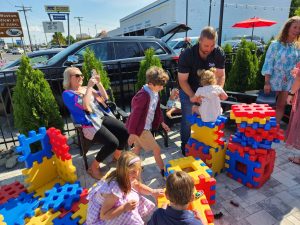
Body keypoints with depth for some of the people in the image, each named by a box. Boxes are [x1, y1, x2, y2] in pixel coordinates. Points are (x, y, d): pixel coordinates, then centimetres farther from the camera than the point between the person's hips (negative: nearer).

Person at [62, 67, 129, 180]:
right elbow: (84, 105, -20)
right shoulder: (67, 94, -3)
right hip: (89, 125, -7)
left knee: (126, 131, -12)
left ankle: (117, 157, 14)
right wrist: (89, 87, -17)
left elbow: (105, 97, 14)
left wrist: (98, 83, 2)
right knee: (112, 142, -26)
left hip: (103, 117, 7)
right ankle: (93, 167, -3)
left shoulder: (85, 89, 17)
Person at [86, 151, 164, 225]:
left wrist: (152, 192, -11)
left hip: (112, 202, 8)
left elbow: (138, 186, 4)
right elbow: (103, 216, -30)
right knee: (129, 216, -25)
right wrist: (124, 207, -34)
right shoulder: (114, 189, -38)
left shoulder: (126, 178, -16)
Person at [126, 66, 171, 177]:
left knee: (138, 147, 23)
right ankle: (163, 170, 20)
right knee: (156, 149, 0)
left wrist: (162, 122, 17)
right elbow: (135, 114, -26)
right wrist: (132, 133, -22)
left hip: (146, 126, 9)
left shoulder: (155, 92, 2)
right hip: (140, 128, -9)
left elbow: (157, 108, 15)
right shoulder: (143, 96, -28)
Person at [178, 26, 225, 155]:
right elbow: (182, 80, -22)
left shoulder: (219, 53, -17)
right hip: (188, 91, -3)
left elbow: (221, 76, -11)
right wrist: (193, 97, -31)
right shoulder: (186, 55, -25)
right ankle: (185, 147, 20)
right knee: (187, 121, 0)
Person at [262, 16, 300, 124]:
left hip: (289, 82, 4)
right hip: (275, 80, -4)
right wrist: (267, 82, -15)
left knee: (281, 106, 10)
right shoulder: (275, 44, -7)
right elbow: (268, 63, -10)